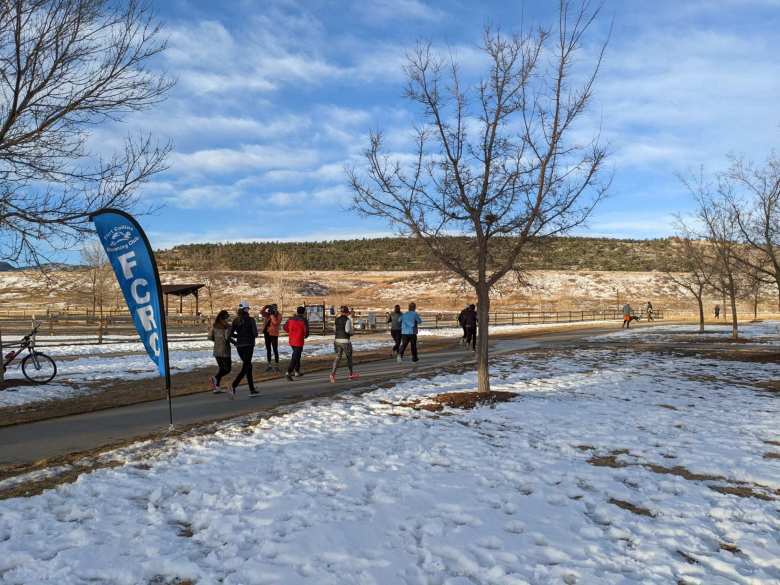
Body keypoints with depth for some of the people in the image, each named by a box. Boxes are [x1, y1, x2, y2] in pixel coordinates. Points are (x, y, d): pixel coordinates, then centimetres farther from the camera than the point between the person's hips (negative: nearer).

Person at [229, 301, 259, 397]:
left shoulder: (236, 320, 5)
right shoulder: (251, 319, -9)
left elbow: (231, 334, 2)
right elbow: (255, 334, -12)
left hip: (239, 346, 6)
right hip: (248, 346, -6)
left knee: (248, 366, 16)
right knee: (245, 368, -5)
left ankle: (252, 390, 19)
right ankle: (233, 386, -25)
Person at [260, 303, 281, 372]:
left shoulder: (279, 316, -7)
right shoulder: (267, 314, 9)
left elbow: (276, 323, -23)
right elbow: (261, 312, -1)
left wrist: (272, 315, -21)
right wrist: (266, 306, -13)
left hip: (274, 334, -6)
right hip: (267, 334, 6)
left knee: (275, 350, -2)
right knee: (268, 350, 11)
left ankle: (276, 365, 3)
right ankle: (269, 365, 19)